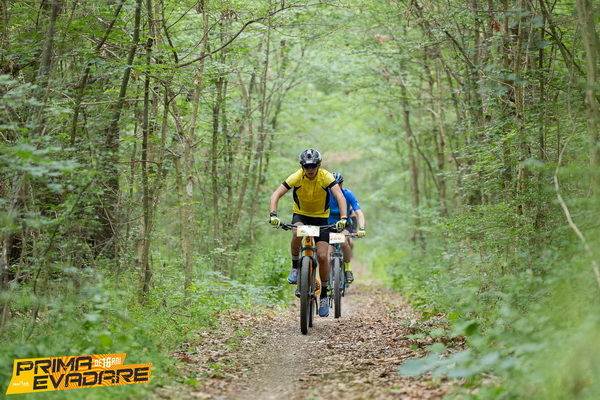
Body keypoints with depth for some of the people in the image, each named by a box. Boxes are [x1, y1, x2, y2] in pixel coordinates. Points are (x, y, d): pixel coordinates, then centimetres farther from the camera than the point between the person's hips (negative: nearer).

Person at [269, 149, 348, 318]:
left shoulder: (326, 177, -22)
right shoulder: (296, 177, -21)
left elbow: (340, 196, -32)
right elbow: (276, 194, -26)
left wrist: (343, 218, -48)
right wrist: (273, 214, -43)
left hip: (321, 217, 0)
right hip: (301, 214, 0)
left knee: (322, 257, -12)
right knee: (297, 233, -36)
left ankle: (324, 294, 6)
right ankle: (295, 267, -10)